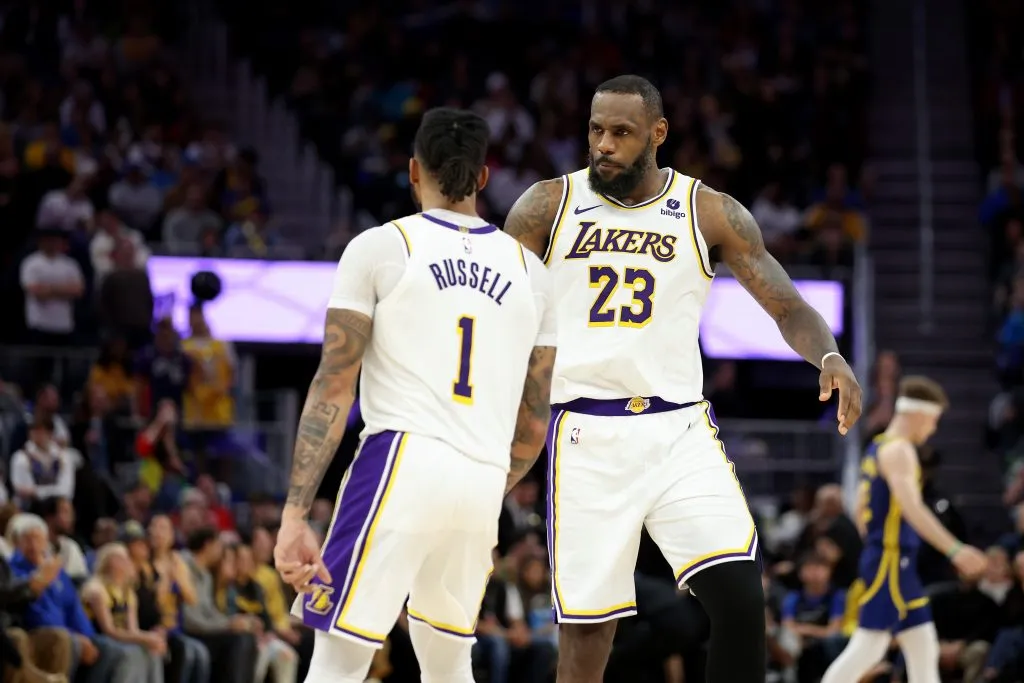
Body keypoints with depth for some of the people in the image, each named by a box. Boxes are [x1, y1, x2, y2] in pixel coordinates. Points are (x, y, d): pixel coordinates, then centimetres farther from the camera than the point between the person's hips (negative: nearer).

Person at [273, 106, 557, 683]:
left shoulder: (379, 247, 2)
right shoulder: (530, 270, 15)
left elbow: (334, 389, -4)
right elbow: (533, 423, 18)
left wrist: (296, 514, -6)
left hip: (402, 462, -4)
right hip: (483, 481, 4)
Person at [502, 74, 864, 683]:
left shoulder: (710, 214, 4)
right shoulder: (548, 207, 4)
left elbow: (788, 308, 5)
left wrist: (829, 356, -17)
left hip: (680, 431, 0)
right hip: (587, 436, 0)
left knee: (741, 598, -16)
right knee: (586, 631, 0)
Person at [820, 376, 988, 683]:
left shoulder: (879, 448, 17)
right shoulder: (898, 450, -13)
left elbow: (861, 511, 23)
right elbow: (912, 508, -27)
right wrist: (955, 550, -33)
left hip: (898, 564, 10)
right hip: (890, 562, -10)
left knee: (923, 648, 9)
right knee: (868, 647, -10)